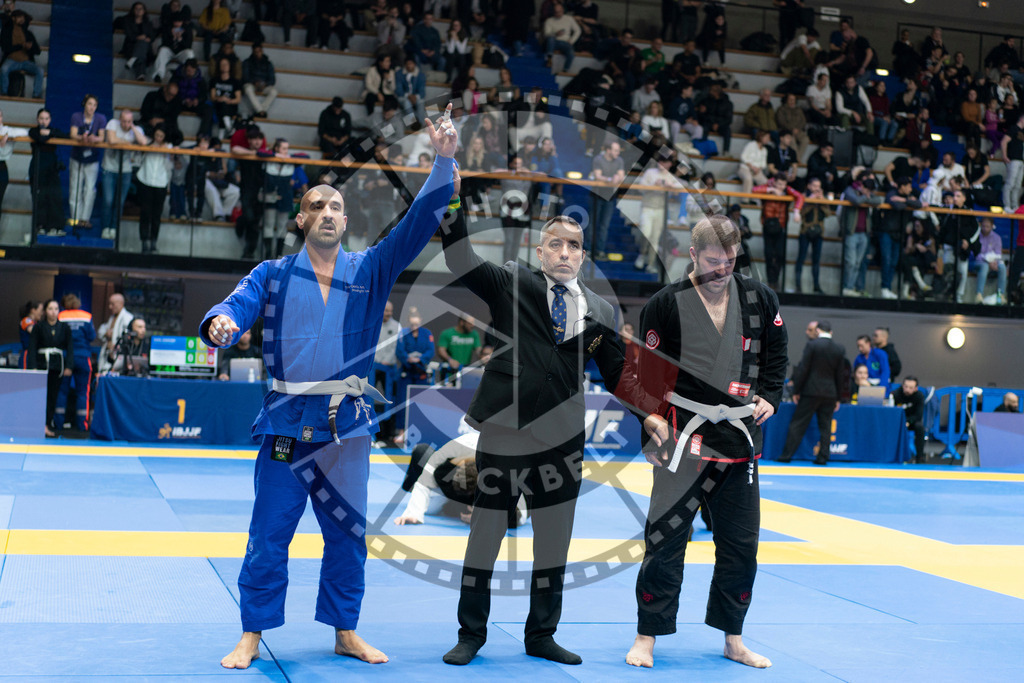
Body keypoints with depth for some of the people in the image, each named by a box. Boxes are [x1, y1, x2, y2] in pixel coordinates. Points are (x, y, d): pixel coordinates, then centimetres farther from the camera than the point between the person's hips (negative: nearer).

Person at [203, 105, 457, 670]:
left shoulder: (369, 271, 6)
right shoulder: (273, 275, 4)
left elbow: (418, 224, -1)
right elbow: (240, 303, -11)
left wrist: (443, 163, -11)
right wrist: (221, 323, -35)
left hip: (346, 424, 2)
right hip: (286, 419, -2)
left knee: (346, 533, 11)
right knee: (269, 534, 2)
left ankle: (345, 632, 26)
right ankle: (251, 637, 14)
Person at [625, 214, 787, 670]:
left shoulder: (759, 299, 4)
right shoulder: (666, 304, -7)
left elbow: (776, 351, 18)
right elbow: (649, 375, -5)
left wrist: (769, 396, 4)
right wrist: (651, 436, -6)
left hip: (739, 437, 4)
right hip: (684, 438, -4)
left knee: (741, 543, 10)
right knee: (665, 539, -3)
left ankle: (733, 639, 25)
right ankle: (647, 636, 11)